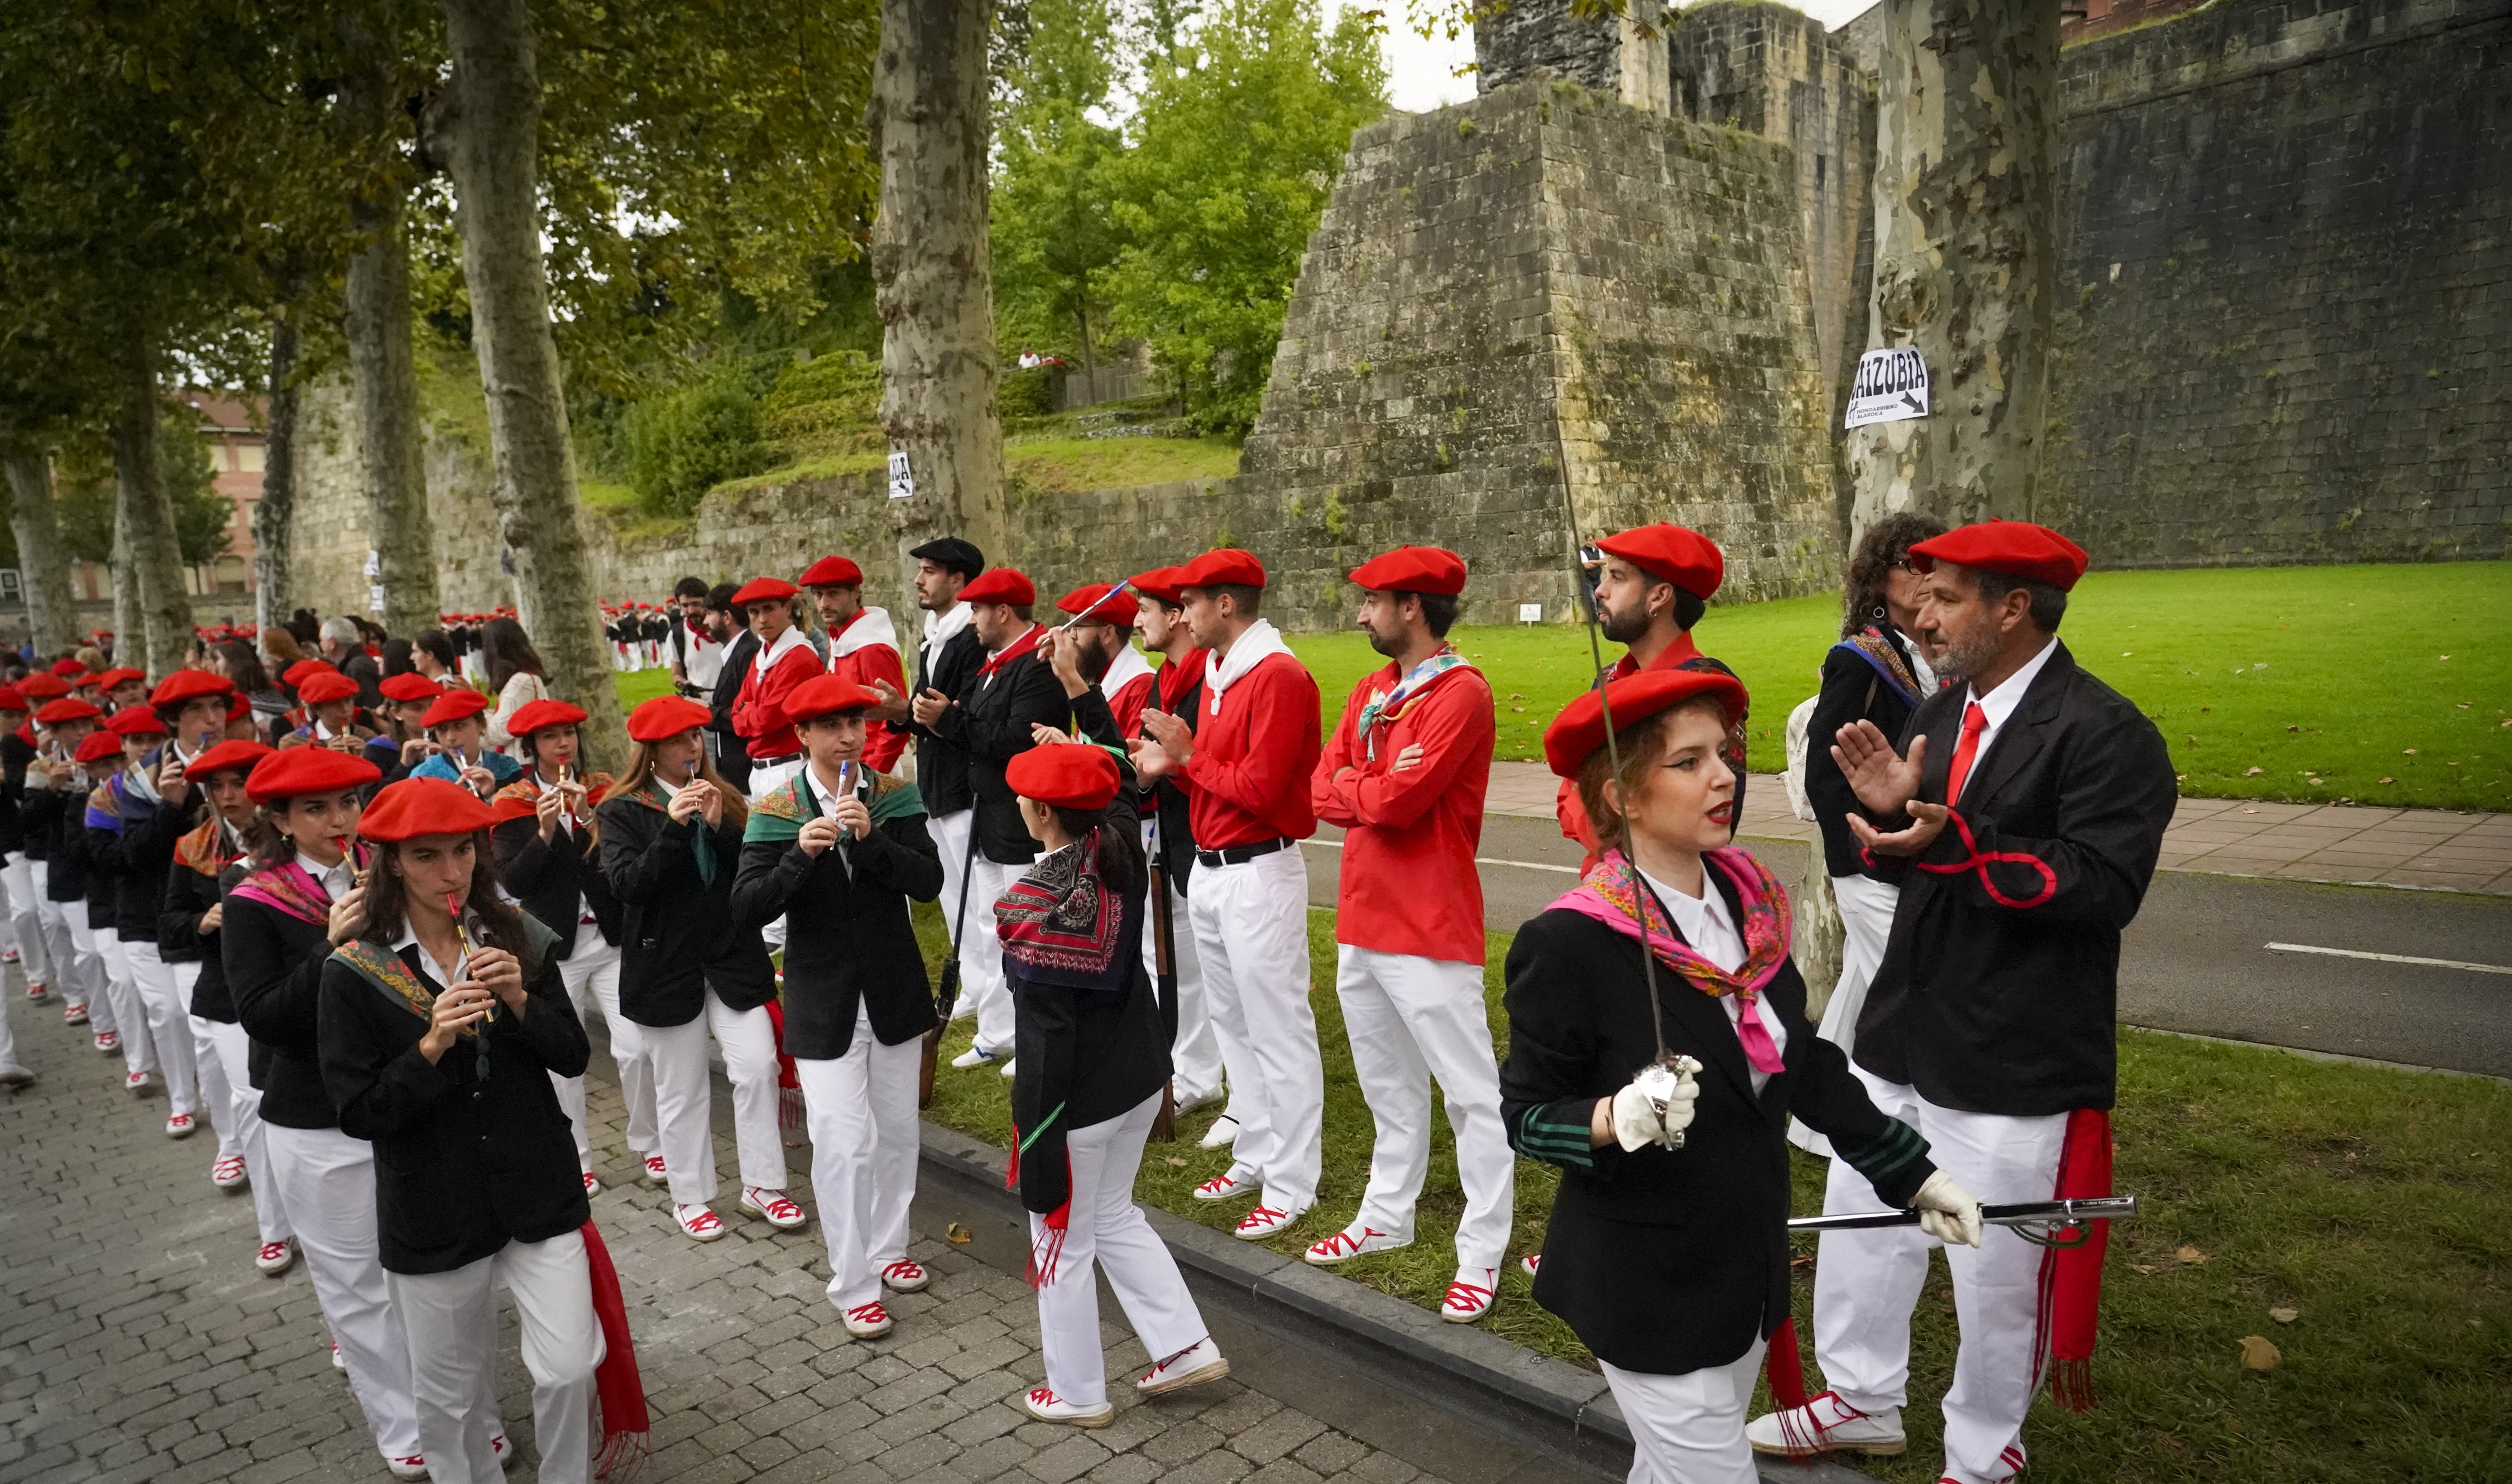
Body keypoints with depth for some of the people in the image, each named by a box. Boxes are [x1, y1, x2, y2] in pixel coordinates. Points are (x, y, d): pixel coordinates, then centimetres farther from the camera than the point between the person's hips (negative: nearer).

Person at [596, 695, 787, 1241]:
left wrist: (719, 826, -17)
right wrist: (675, 826, -24)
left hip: (733, 955, 2)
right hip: (666, 965, -2)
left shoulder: (724, 797, 6)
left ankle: (761, 1184, 12)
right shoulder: (622, 811, -2)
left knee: (758, 1066, -3)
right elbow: (625, 884, -16)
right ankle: (689, 1196, 24)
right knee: (680, 1088, 8)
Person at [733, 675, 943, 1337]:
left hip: (894, 990, 3)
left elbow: (929, 880, -13)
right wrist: (800, 854, -30)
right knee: (845, 1143, -5)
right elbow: (747, 907, -15)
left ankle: (887, 1248, 35)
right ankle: (853, 1285, 9)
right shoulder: (775, 810, -9)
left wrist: (871, 839, -27)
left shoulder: (895, 796, -4)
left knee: (897, 1129, 15)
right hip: (824, 1002, -3)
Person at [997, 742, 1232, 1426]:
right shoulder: (1120, 851, -6)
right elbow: (1115, 795, 19)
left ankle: (1078, 1395, 31)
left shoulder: (1040, 904, -25)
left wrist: (1035, 1130, -16)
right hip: (1141, 1076, 8)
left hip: (1078, 1097, -8)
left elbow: (1046, 1030, -23)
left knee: (1062, 1242, 14)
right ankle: (1187, 1346, 32)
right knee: (1114, 1216, 27)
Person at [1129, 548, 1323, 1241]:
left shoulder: (1278, 676, -15)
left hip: (1258, 873, -10)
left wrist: (1189, 755, -11)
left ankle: (1292, 1185, 9)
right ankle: (1256, 1157, 30)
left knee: (1279, 1032, -1)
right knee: (1233, 1024, 17)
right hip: (1209, 871, 10)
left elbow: (1260, 788, -20)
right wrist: (1171, 763, -2)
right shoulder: (1217, 673, 14)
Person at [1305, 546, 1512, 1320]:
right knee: (1388, 1081, 21)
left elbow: (1399, 798, -23)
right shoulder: (1372, 690, 12)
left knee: (1471, 1091, 0)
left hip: (1428, 925, -9)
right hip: (1362, 916, 9)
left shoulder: (1460, 693, -15)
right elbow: (1322, 786, 7)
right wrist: (1380, 789, -12)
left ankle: (1482, 1253, 9)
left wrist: (1349, 787, -3)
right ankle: (1388, 1215, 35)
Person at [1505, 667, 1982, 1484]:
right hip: (1646, 1289, -6)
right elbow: (1526, 1113, -15)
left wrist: (1912, 1172, 10)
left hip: (1749, 1264, 6)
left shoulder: (1750, 903, -2)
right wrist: (1618, 1118, -34)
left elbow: (1804, 1060, 9)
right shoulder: (1568, 942, -22)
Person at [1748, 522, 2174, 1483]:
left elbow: (2105, 886, -25)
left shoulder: (2106, 734, -16)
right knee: (1857, 1227, 21)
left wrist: (1953, 844, -31)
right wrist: (1888, 812, -9)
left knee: (1998, 1276, 10)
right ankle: (1862, 1401, 43)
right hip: (1901, 1034, 8)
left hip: (2014, 1062, -8)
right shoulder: (1938, 716, 9)